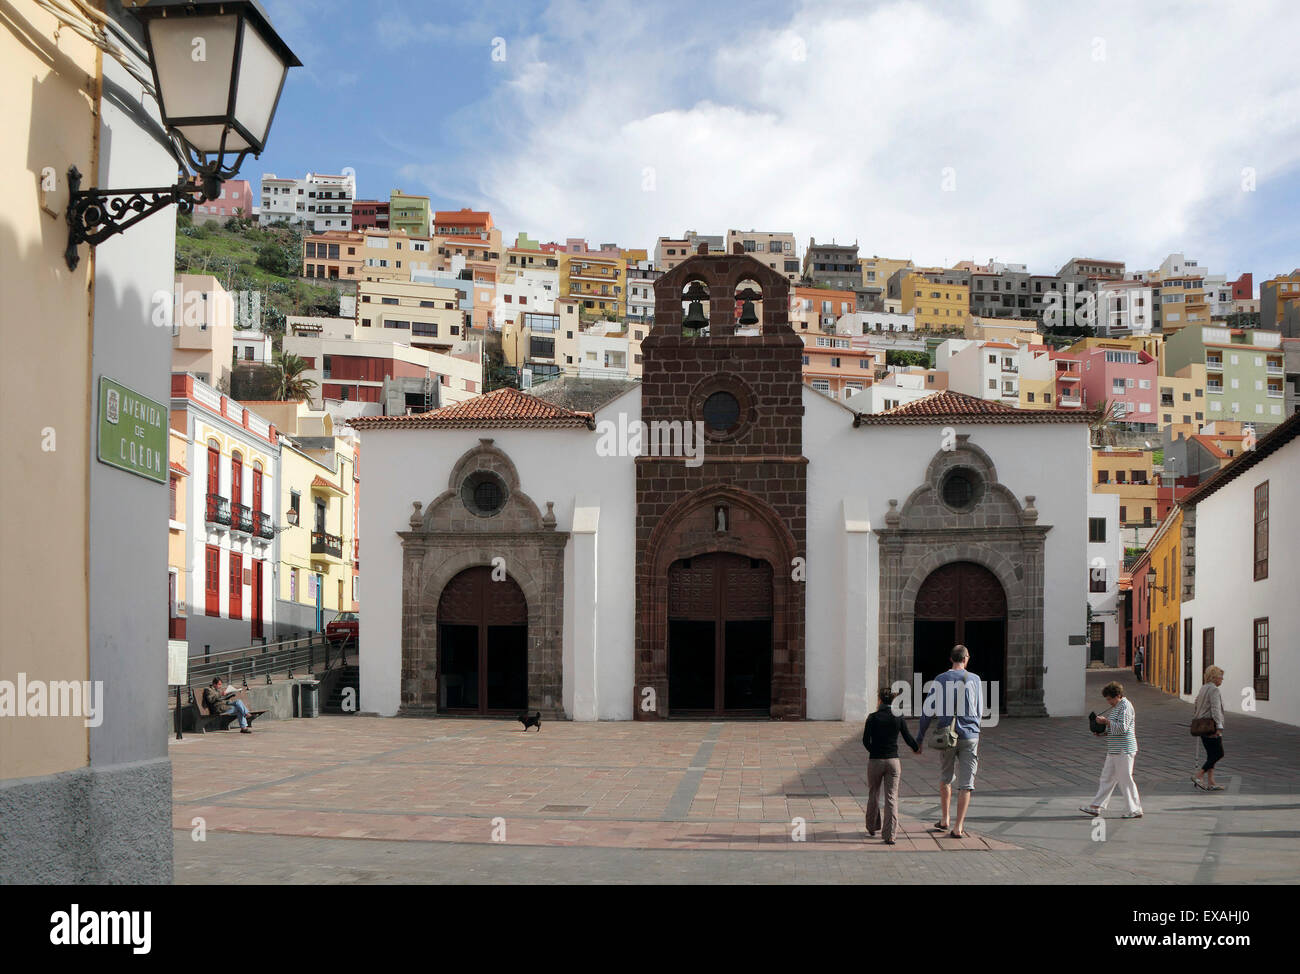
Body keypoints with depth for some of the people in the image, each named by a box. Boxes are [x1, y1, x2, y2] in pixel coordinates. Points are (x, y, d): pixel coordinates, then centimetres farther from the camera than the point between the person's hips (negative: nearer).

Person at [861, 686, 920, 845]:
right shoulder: (899, 718, -3)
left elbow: (865, 740, -6)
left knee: (873, 795, 19)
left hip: (875, 761, 0)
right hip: (893, 761, 1)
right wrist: (917, 748, 25)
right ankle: (889, 835, -6)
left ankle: (872, 827, 34)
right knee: (891, 798, 2)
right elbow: (908, 738, 3)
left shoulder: (873, 717, -7)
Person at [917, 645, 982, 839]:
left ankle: (944, 819, 25)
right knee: (966, 784, 1)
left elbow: (927, 711, 1)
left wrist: (919, 739, 6)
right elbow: (978, 710, 9)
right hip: (969, 736, -2)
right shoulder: (973, 680, -2)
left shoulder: (939, 680, 0)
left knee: (946, 778, 22)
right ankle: (958, 827, -3)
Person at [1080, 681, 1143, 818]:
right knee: (1107, 778, 11)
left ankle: (1135, 810, 2)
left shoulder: (1125, 707, -14)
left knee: (1125, 779, -5)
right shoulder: (1116, 707, 17)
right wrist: (1104, 732, 10)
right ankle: (1097, 807, 13)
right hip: (1114, 750, 10)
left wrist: (1106, 721, -16)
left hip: (1123, 750, -10)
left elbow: (1122, 727, -23)